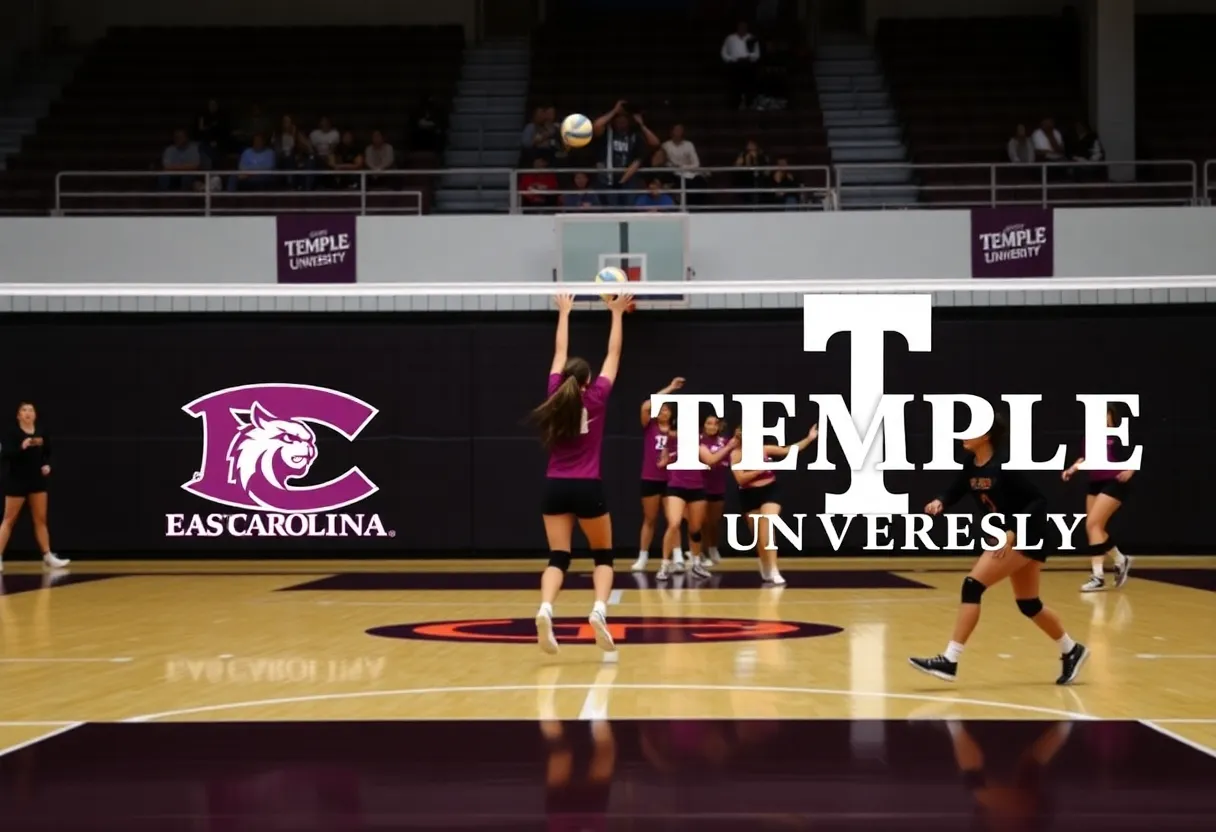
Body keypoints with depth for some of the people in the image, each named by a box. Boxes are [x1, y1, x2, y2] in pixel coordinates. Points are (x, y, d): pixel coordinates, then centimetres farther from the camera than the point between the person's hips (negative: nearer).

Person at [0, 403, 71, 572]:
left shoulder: (40, 434, 4)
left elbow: (47, 454, 16)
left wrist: (47, 465, -2)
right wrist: (21, 447, -33)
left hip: (37, 480, 5)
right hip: (17, 481, -5)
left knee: (40, 519, 10)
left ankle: (48, 557, 15)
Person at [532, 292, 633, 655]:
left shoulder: (556, 395, 2)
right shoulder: (596, 398, -3)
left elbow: (560, 352, 16)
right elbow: (613, 354, 7)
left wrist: (564, 313, 28)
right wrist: (617, 315, 18)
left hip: (555, 487, 2)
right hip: (587, 488, -2)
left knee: (558, 557, 0)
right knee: (603, 556, 11)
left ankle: (545, 610, -28)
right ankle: (599, 610, -15)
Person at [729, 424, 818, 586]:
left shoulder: (765, 449, 2)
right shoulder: (736, 454, -5)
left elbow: (788, 451, 3)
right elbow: (740, 479, -14)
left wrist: (809, 438, -3)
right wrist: (761, 469, -18)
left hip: (769, 492, 0)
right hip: (749, 496, 0)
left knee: (767, 529, -18)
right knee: (757, 535, 11)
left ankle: (773, 571, -22)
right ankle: (765, 571, 30)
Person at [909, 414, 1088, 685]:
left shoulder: (1004, 467, -21)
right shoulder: (971, 467, 1)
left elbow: (1038, 501, -21)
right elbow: (953, 493, 4)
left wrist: (1013, 532, -28)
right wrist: (939, 503, -19)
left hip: (1026, 536, -9)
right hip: (1011, 537, 9)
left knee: (972, 585, -17)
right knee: (1028, 604, 18)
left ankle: (949, 661, -18)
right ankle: (1071, 651, 38)